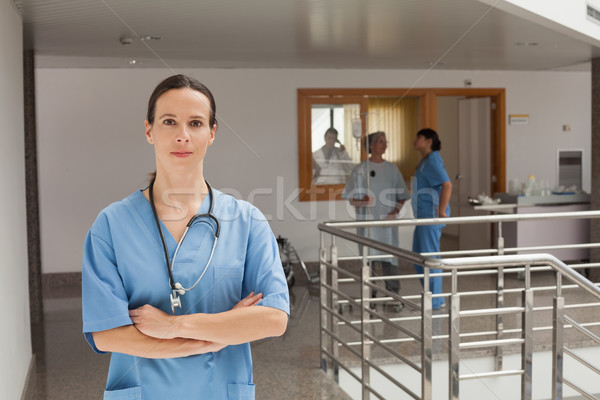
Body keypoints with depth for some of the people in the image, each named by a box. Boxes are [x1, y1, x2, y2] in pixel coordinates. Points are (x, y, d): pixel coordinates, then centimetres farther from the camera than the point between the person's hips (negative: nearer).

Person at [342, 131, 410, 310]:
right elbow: (352, 199, 1)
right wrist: (363, 201, -19)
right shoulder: (360, 169, 2)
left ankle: (393, 296, 7)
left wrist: (395, 211, -7)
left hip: (387, 221, 1)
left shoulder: (392, 168, 8)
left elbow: (402, 197, 10)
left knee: (389, 256, 0)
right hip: (367, 220, -1)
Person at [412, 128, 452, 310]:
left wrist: (441, 212, -23)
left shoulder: (432, 161, -14)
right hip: (424, 215, 11)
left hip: (432, 216, -11)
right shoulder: (425, 161, 17)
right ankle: (434, 297, 23)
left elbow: (447, 185, -25)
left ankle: (435, 301, 4)